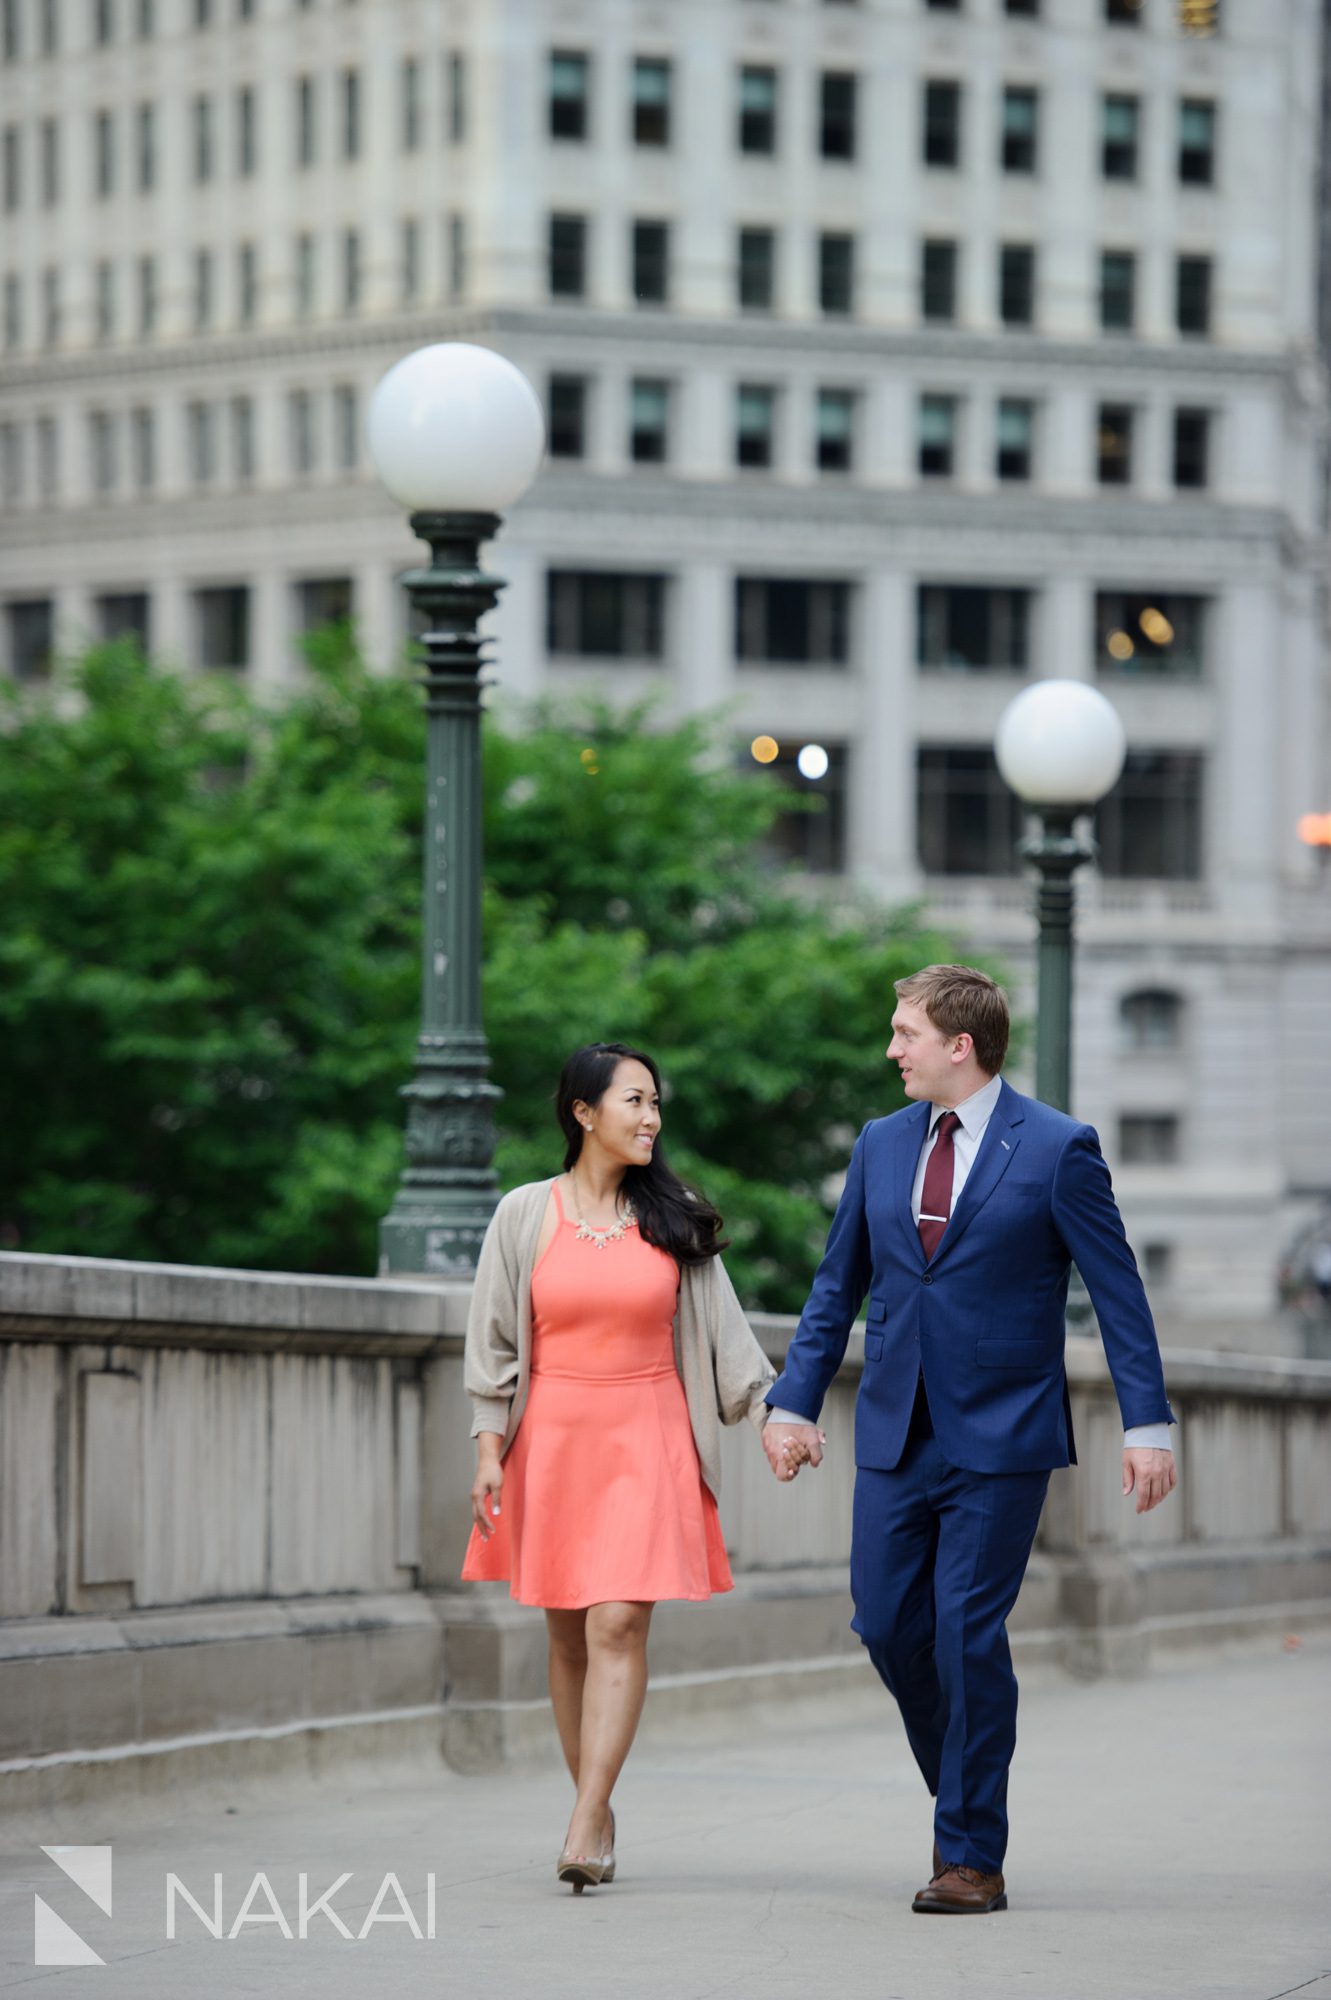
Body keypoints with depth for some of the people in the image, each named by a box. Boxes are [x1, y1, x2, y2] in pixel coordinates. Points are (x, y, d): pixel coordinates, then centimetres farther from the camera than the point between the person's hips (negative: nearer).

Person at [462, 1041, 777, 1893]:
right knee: (568, 1632, 5)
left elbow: (723, 1329, 9)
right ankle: (599, 1813, 17)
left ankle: (584, 1826, -17)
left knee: (617, 1624, -13)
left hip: (647, 1439, -1)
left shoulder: (673, 1221, 6)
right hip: (552, 1435, 1)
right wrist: (489, 1451, -2)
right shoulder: (525, 1216, 4)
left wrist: (772, 1413, 1)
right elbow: (494, 1345, 5)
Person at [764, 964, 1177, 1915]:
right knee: (887, 1624, 2)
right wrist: (794, 1401, 9)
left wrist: (1149, 1425, -10)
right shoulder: (882, 1144, 10)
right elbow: (838, 1285, 16)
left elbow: (1118, 1291, -5)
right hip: (897, 1435, 5)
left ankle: (974, 1856, 0)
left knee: (968, 1632, -7)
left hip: (1002, 1436, -5)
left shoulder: (1057, 1148, -6)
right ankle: (965, 1793, 25)